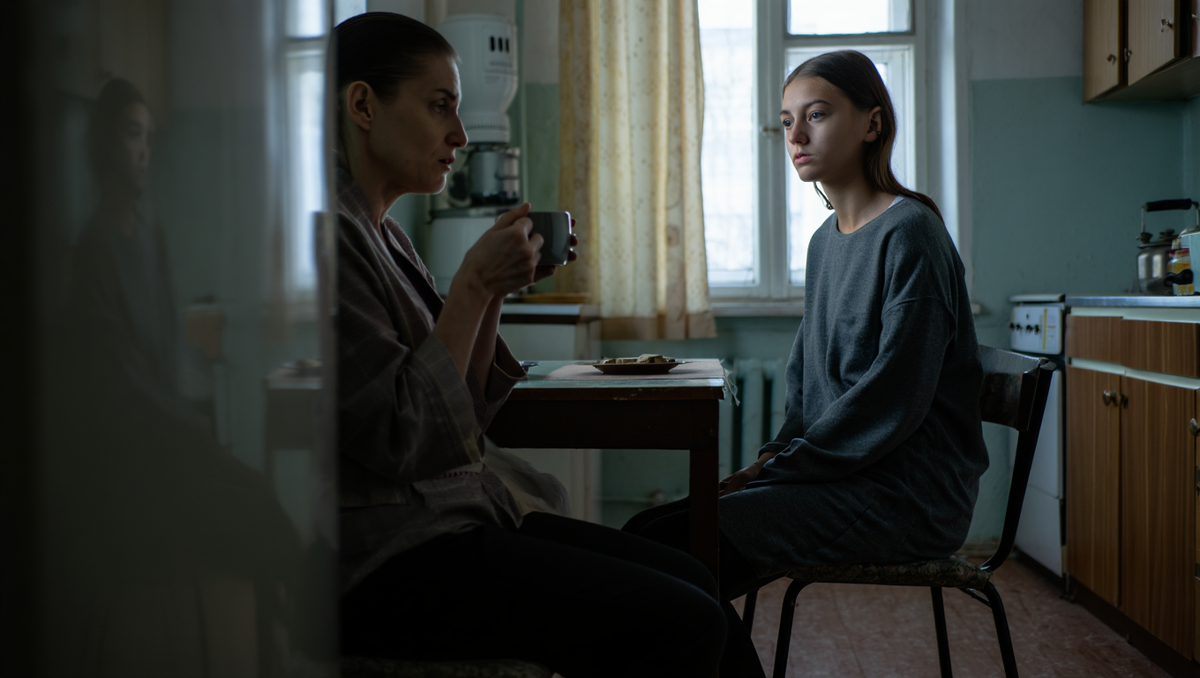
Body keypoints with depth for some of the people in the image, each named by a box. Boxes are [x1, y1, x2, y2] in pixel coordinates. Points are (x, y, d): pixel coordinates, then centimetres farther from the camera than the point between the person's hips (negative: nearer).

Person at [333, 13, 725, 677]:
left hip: (458, 516, 9)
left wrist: (497, 290, 3)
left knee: (693, 582, 3)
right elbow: (401, 437, -21)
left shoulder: (382, 234, 14)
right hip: (381, 567, -9)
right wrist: (473, 284, -15)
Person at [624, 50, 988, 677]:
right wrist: (776, 453, 5)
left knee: (667, 550, -22)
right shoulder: (825, 241, 16)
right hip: (842, 472, 8)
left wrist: (780, 467, -13)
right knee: (647, 533, -4)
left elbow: (893, 397, -17)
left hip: (908, 494, -8)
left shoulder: (909, 232, -11)